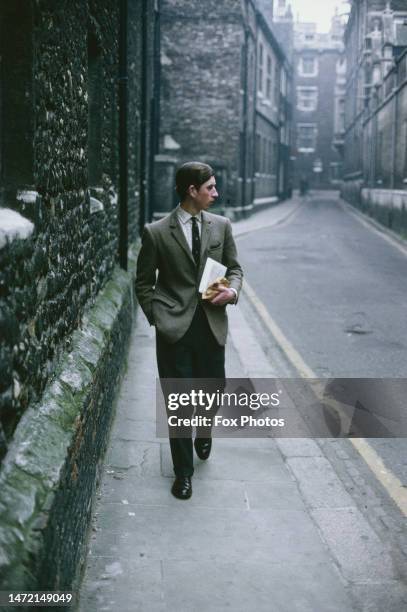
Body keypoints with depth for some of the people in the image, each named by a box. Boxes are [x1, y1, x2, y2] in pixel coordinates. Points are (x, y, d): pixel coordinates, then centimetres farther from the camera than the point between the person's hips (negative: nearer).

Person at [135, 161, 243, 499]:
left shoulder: (221, 226, 5)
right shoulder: (156, 232, -5)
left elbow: (234, 268, 14)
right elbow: (144, 282, 4)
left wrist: (232, 290, -7)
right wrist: (157, 317, -3)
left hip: (212, 325, 3)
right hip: (175, 329, -3)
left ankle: (203, 432, 49)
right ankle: (183, 473, 20)